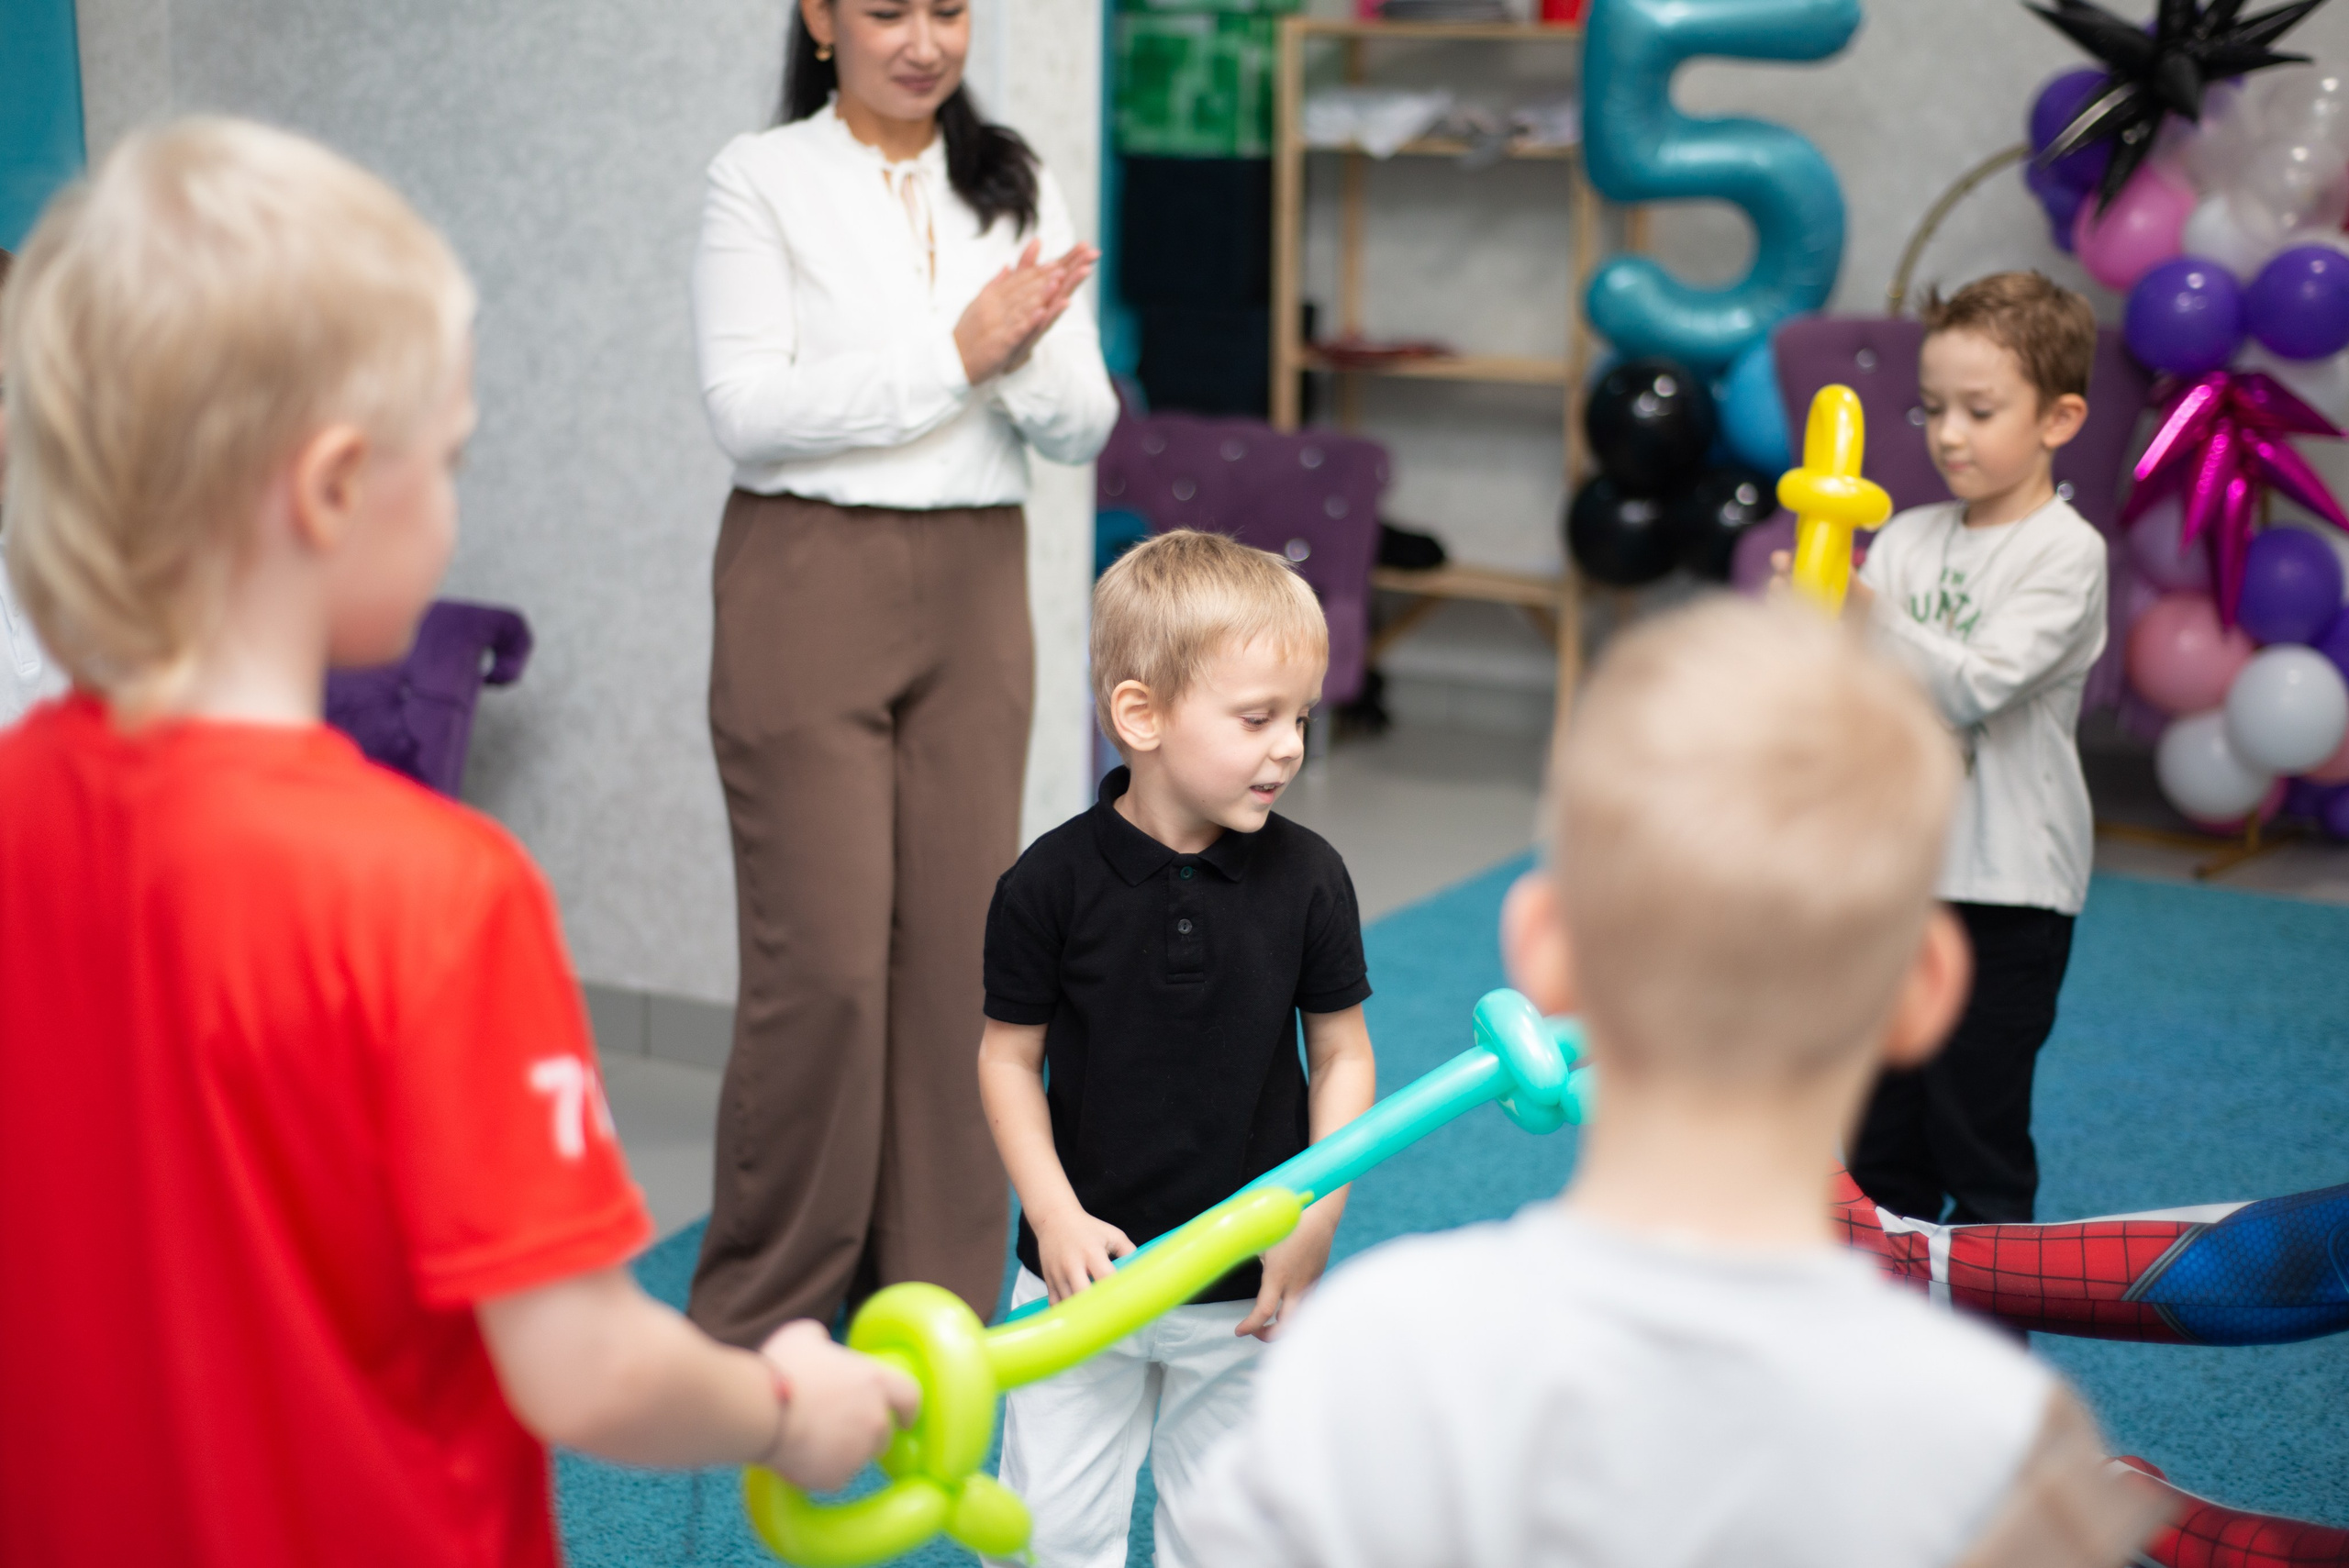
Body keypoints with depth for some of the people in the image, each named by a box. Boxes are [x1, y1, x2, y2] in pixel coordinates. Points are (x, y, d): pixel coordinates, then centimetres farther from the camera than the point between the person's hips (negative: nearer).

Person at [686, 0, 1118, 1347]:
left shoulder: (1019, 189, 11)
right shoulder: (763, 180, 0)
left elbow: (1082, 430, 6)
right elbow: (750, 408, -11)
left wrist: (1026, 351, -15)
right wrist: (955, 352, -15)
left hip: (974, 591, 4)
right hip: (811, 585, -4)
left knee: (960, 949, 5)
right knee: (822, 960, -5)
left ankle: (936, 1307, 17)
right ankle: (756, 1323, 11)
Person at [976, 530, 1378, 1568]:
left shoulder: (1307, 879, -8)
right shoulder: (1052, 883, -12)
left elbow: (1342, 1055, 0)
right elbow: (1009, 1058, -3)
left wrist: (1317, 1218, -10)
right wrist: (1055, 1217, -12)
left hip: (1249, 1288, 1)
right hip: (1088, 1267, -1)